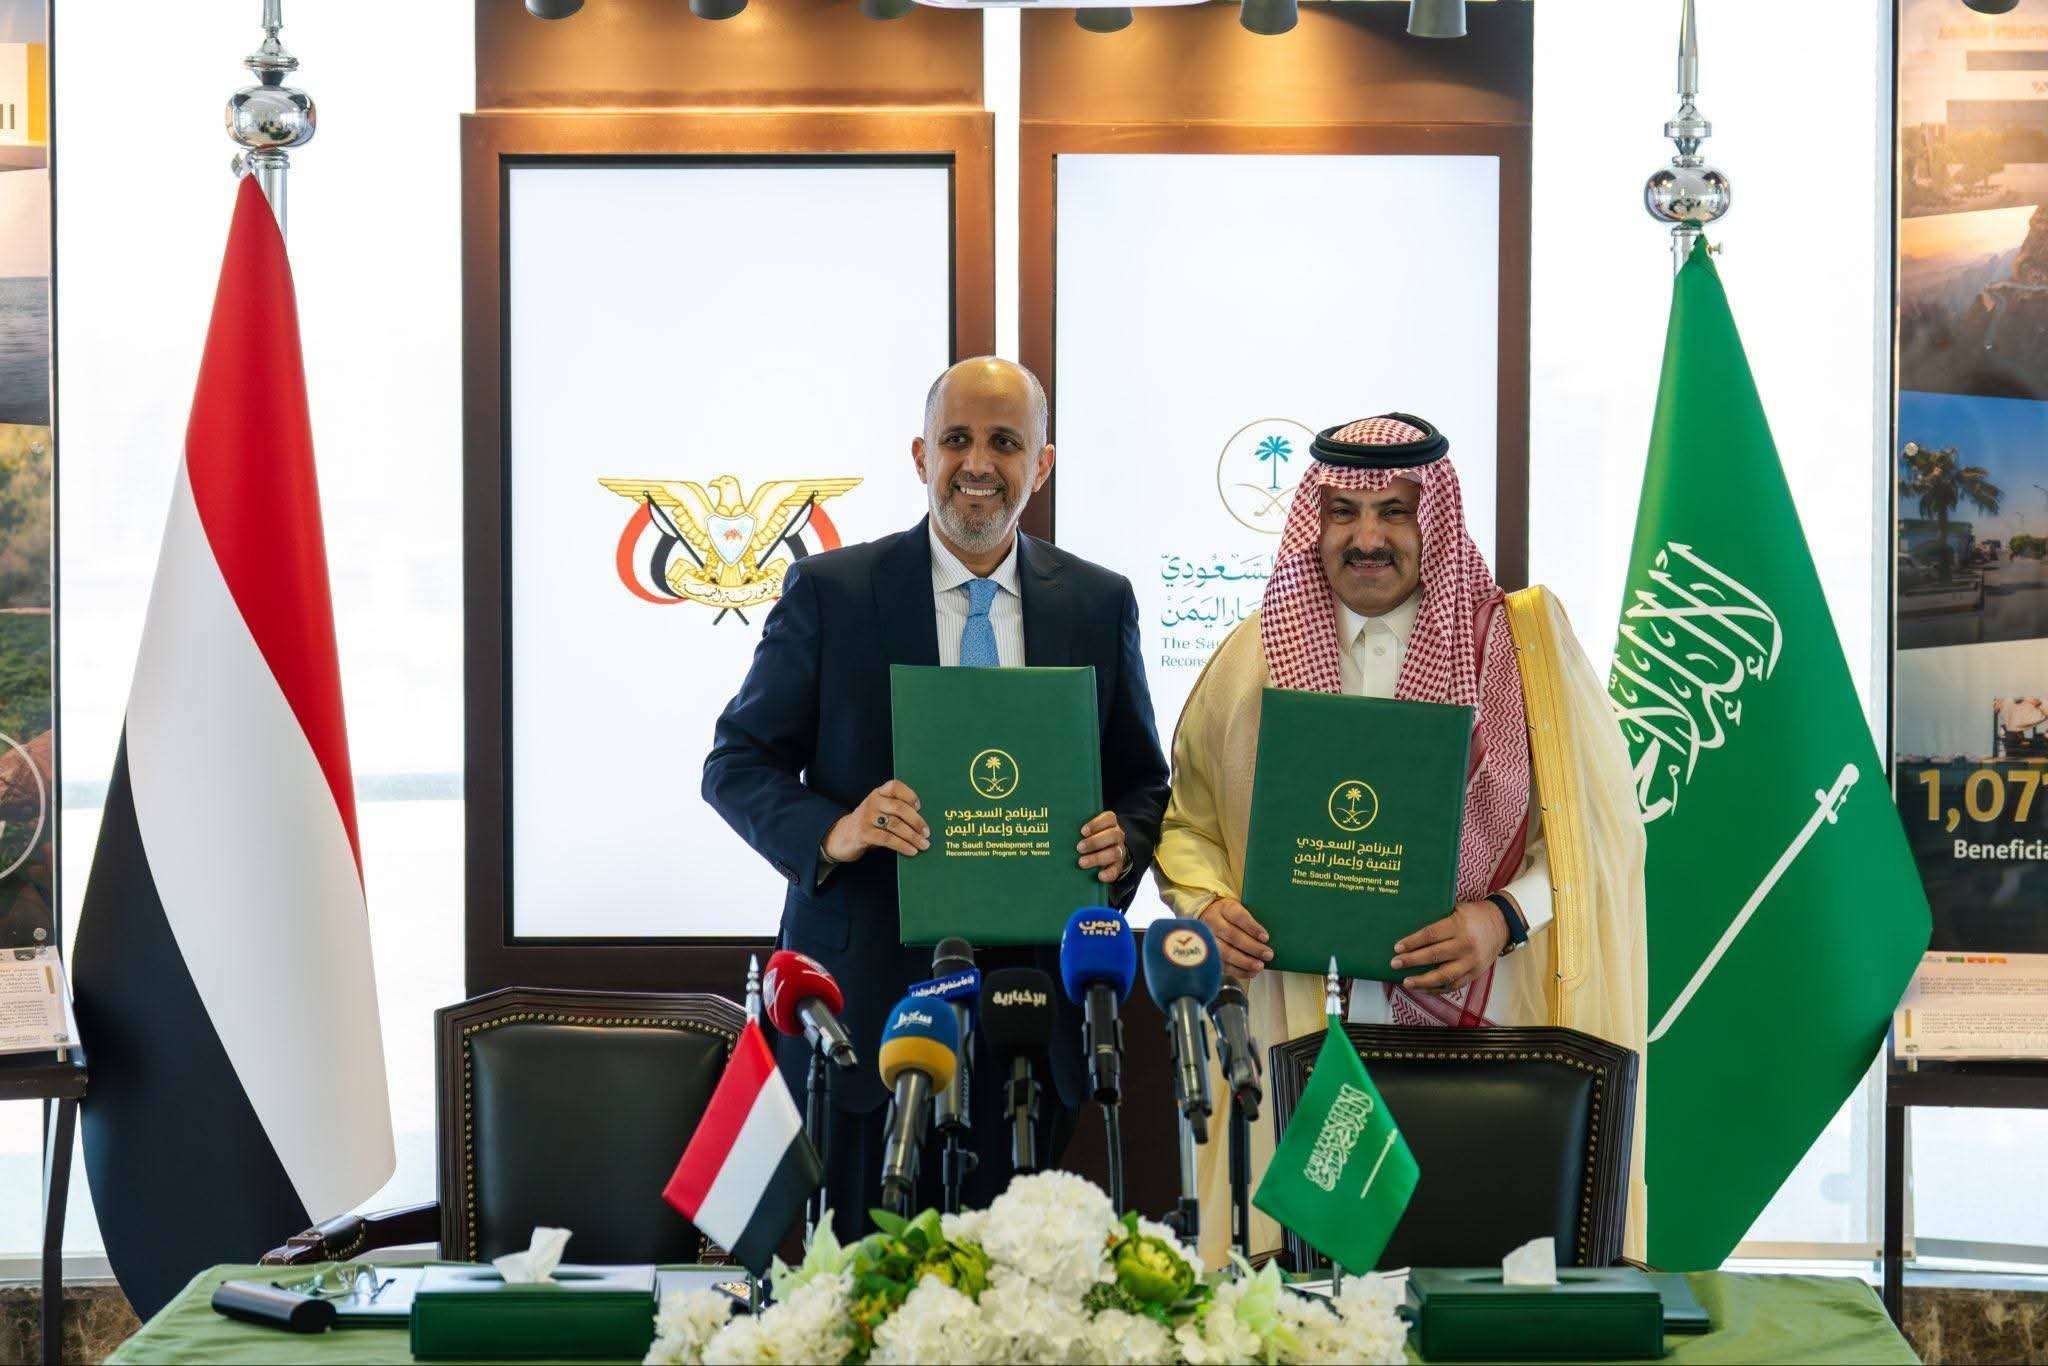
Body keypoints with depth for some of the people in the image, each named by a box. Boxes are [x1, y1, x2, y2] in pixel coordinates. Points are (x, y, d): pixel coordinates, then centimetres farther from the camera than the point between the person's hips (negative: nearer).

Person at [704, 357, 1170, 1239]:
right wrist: (833, 831, -17)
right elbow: (736, 764, 2)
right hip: (866, 998, -2)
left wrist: (1122, 843, -9)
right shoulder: (829, 593, 1)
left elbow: (1143, 780, 15)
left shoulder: (1100, 604, 9)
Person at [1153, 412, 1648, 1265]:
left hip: (1482, 1027, -1)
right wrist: (1209, 905, -2)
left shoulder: (1526, 642, 4)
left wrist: (1505, 918, -14)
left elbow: (1596, 826, 2)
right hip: (1299, 1031, 2)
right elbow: (1188, 822, 18)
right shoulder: (1255, 659, 11)